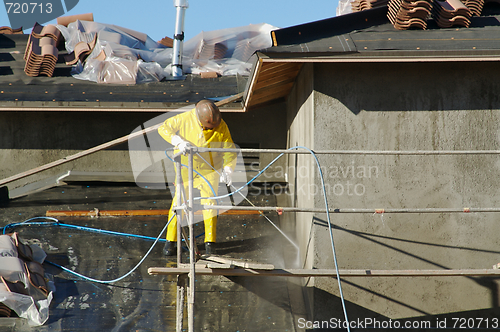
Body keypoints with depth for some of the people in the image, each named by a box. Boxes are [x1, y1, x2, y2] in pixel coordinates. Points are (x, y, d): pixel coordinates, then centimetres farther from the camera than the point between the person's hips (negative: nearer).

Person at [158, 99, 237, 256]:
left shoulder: (221, 127, -18)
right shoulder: (186, 119, -21)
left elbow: (230, 151, -12)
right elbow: (164, 128, -15)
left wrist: (228, 170, -28)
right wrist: (179, 141, -32)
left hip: (209, 168, 0)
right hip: (186, 165, 0)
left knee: (209, 202, -5)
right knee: (180, 200, -2)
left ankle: (210, 242, 2)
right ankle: (171, 241, 6)